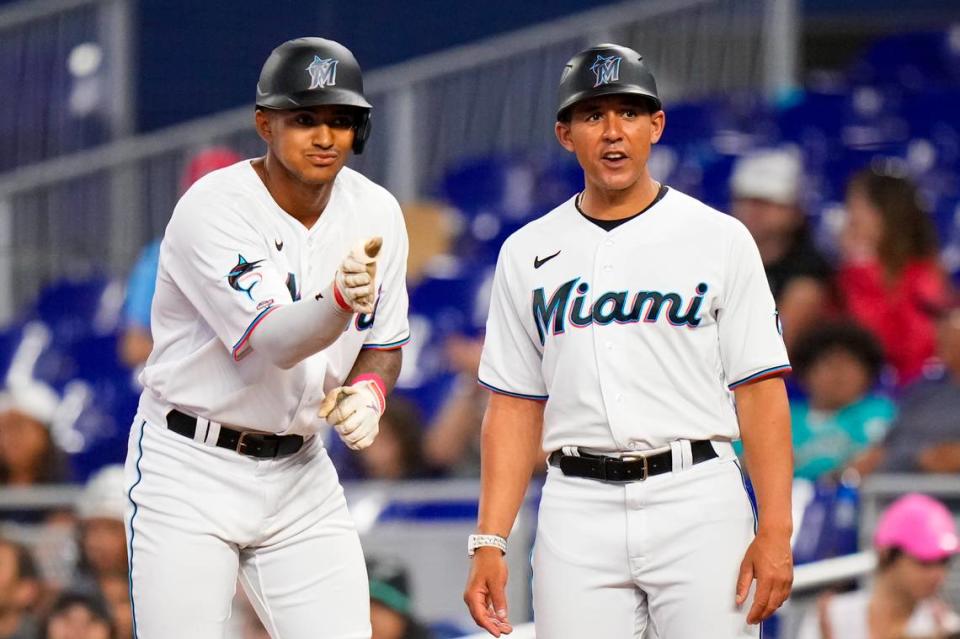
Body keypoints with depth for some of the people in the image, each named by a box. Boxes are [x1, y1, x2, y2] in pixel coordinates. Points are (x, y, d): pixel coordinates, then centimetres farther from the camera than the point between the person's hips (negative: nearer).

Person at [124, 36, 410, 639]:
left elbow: (385, 343, 13)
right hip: (190, 473, -5)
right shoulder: (212, 209, -19)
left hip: (299, 472, 5)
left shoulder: (376, 213, 0)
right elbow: (272, 341, -29)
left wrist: (368, 393, -9)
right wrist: (342, 299, -48)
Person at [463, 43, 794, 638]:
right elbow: (515, 405, 11)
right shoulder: (527, 253, 11)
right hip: (578, 512, 2)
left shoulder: (719, 238, 3)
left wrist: (775, 531, -10)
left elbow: (761, 389, -1)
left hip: (698, 502, -2)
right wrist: (490, 541, 2)